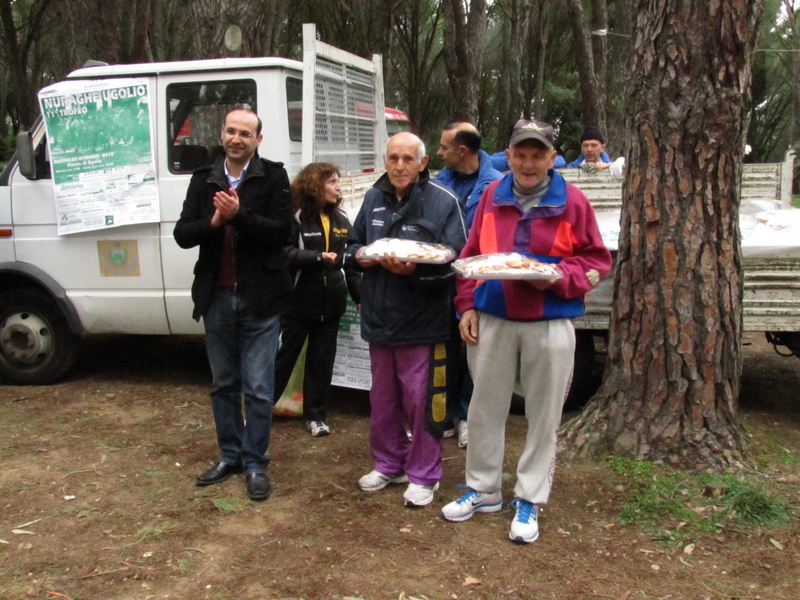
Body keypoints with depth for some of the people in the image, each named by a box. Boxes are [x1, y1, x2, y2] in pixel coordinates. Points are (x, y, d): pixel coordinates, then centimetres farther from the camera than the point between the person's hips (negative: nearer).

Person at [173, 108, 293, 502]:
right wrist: (213, 221, -18)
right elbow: (182, 234, 1)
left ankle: (255, 464, 14)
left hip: (259, 298, -4)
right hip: (217, 297, 4)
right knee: (223, 384, 15)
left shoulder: (273, 177, -3)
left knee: (258, 388, 1)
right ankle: (230, 455, 29)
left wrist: (238, 215, -24)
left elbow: (282, 230, -13)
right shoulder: (203, 180, 8)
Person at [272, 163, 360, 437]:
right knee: (283, 356, 5)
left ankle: (315, 415, 24)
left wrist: (359, 295, 6)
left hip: (330, 304, 5)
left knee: (322, 361, 11)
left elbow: (349, 260, 10)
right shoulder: (295, 217, -10)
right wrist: (319, 257, -26)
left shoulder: (341, 219, 9)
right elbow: (285, 254, -20)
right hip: (298, 303, -5)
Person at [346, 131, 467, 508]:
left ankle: (423, 476, 19)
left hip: (422, 321, -5)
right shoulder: (374, 198, 9)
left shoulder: (443, 202, -8)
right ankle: (389, 464, 34)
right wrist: (361, 256, -5)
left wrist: (414, 269, -29)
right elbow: (353, 244, 18)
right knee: (382, 399, 17)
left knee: (421, 400, 2)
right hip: (379, 319, 6)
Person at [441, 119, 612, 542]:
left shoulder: (572, 201, -3)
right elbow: (471, 255, 11)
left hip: (550, 325, -2)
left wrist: (558, 278, -16)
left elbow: (596, 260, 1)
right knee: (485, 407, 11)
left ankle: (529, 501, 22)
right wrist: (467, 306, 3)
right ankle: (483, 489, 29)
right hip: (491, 320, 3)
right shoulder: (492, 196, 6)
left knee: (543, 415, 6)